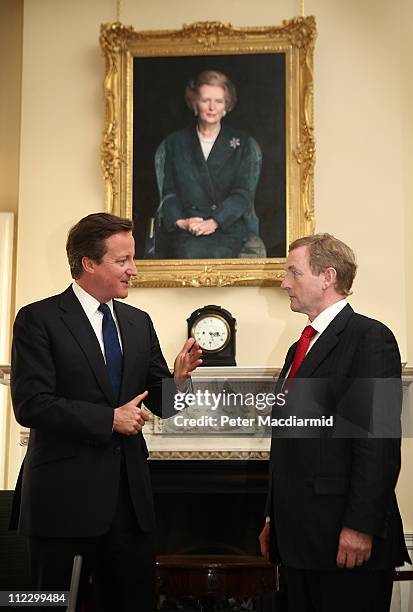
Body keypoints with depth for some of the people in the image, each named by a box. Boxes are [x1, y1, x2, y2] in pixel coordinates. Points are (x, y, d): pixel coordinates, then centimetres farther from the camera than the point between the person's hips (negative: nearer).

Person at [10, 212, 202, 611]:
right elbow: (30, 405, -15)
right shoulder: (38, 319, -6)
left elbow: (160, 401, 13)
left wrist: (178, 379, -9)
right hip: (64, 498, -5)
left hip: (129, 496, 6)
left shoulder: (138, 323, 12)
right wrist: (108, 419, -15)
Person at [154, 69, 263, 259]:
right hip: (185, 232, 0)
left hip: (228, 227, 0)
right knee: (190, 254, -35)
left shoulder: (244, 144, 14)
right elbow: (168, 191, 11)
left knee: (216, 254, -34)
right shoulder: (174, 144, 19)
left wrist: (214, 222, -14)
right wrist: (180, 221, -11)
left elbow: (243, 193, 3)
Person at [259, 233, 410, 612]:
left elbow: (380, 439, -17)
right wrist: (274, 519, 18)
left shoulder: (370, 337, -9)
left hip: (347, 538, -8)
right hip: (301, 536, 8)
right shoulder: (300, 348, 19)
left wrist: (361, 526, -21)